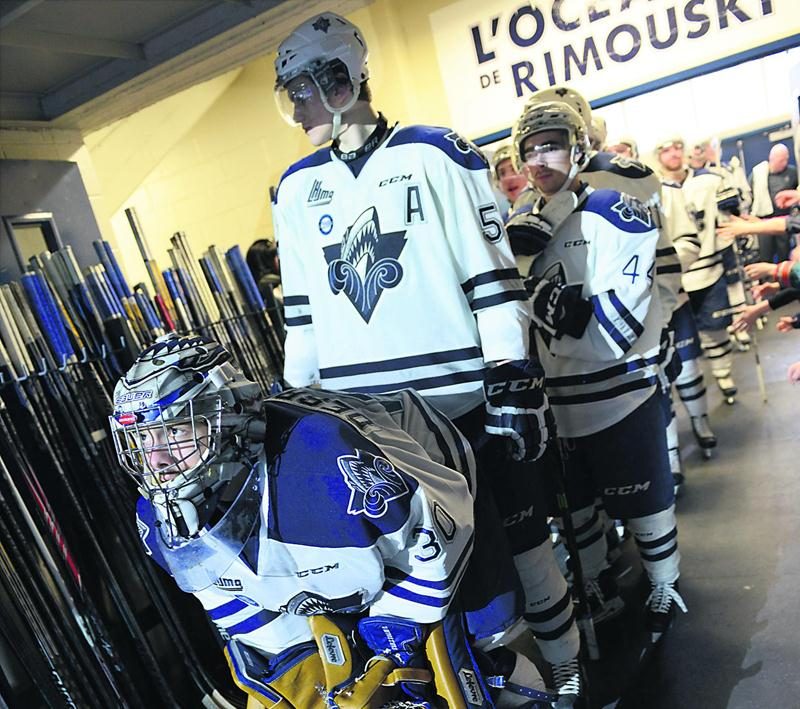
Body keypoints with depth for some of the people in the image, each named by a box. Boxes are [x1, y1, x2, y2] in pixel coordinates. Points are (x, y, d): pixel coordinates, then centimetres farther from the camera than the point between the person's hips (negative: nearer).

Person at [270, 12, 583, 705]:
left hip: (464, 399, -3)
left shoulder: (436, 155, -2)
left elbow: (495, 277, -5)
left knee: (522, 539, 7)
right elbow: (302, 312, 14)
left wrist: (515, 382, -9)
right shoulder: (296, 189, 11)